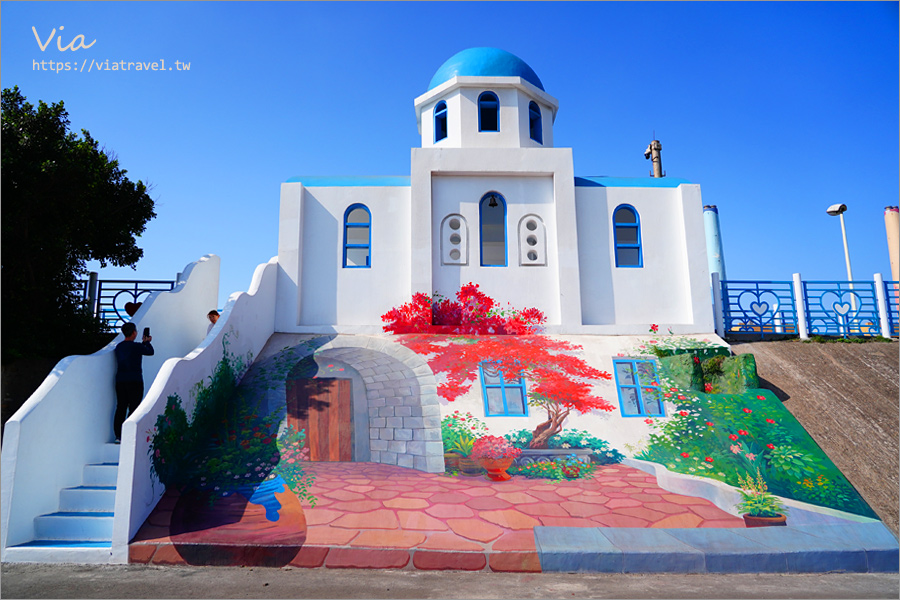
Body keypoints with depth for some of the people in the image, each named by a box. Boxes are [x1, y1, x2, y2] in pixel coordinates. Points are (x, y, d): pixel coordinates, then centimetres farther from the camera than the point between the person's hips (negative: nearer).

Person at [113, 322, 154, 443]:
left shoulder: (119, 347, 9)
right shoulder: (136, 346, -11)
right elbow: (150, 352, 7)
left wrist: (144, 342, 32)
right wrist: (147, 342, 25)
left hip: (120, 381, 7)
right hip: (134, 381, -6)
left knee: (120, 408, 9)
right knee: (134, 409, -1)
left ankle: (118, 436, 11)